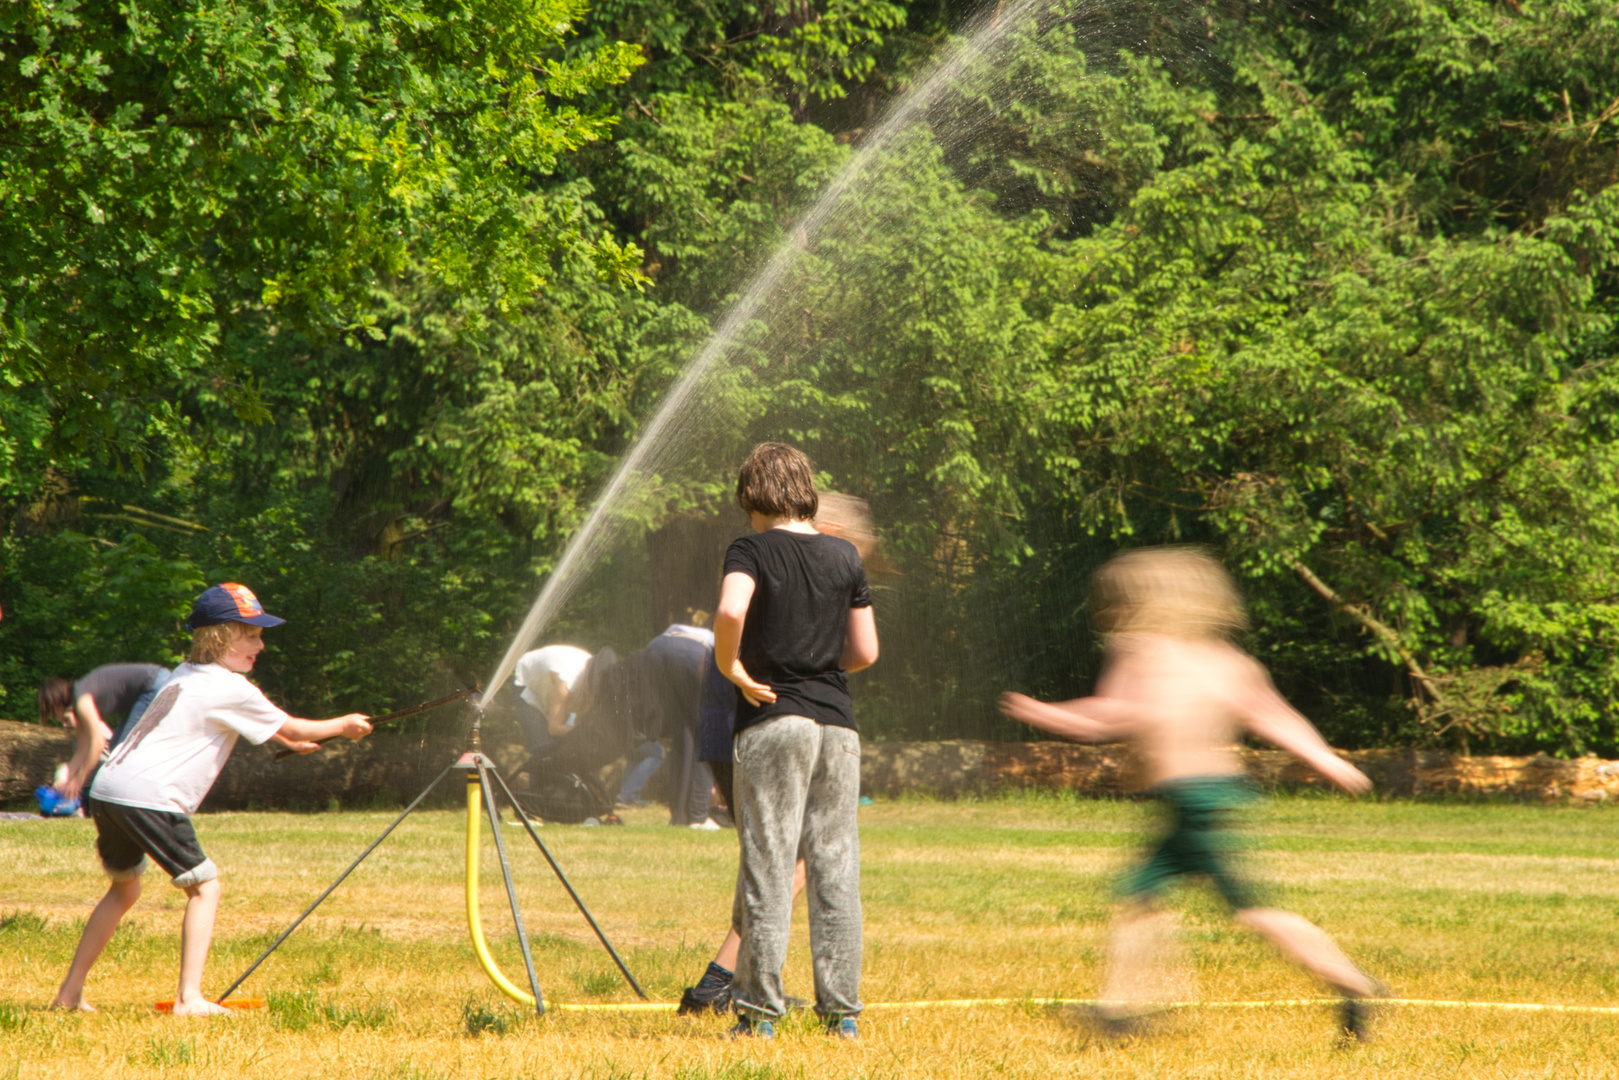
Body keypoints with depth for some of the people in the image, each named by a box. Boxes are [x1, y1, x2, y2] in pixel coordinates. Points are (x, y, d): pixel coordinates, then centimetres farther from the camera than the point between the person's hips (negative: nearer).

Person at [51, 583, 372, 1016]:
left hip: (107, 789, 9)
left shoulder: (185, 676, 23)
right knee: (204, 886, -1)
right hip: (148, 796, -9)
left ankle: (70, 991, 26)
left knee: (125, 889, 25)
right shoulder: (230, 688, -3)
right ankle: (189, 998, -11)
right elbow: (290, 729, 6)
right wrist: (342, 725, 22)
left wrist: (288, 739, 44)